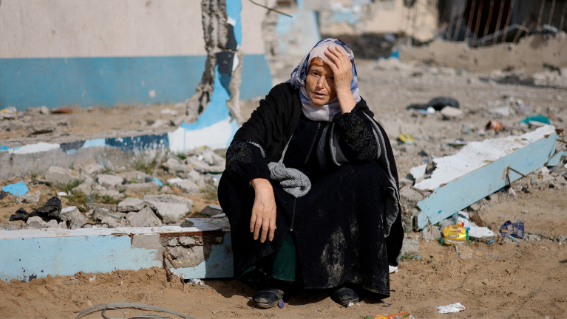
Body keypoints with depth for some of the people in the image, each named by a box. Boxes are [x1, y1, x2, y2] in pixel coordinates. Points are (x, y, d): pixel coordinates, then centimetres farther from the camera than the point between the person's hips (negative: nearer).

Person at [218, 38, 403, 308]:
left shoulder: (353, 107, -7)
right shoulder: (285, 98, -9)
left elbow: (366, 151, -29)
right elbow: (244, 142, -21)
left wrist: (343, 91, -28)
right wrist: (263, 189, -39)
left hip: (333, 207, 0)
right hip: (280, 200, 0)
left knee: (368, 177, -29)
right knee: (235, 179, -27)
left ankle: (346, 273, -18)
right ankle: (274, 274, -25)